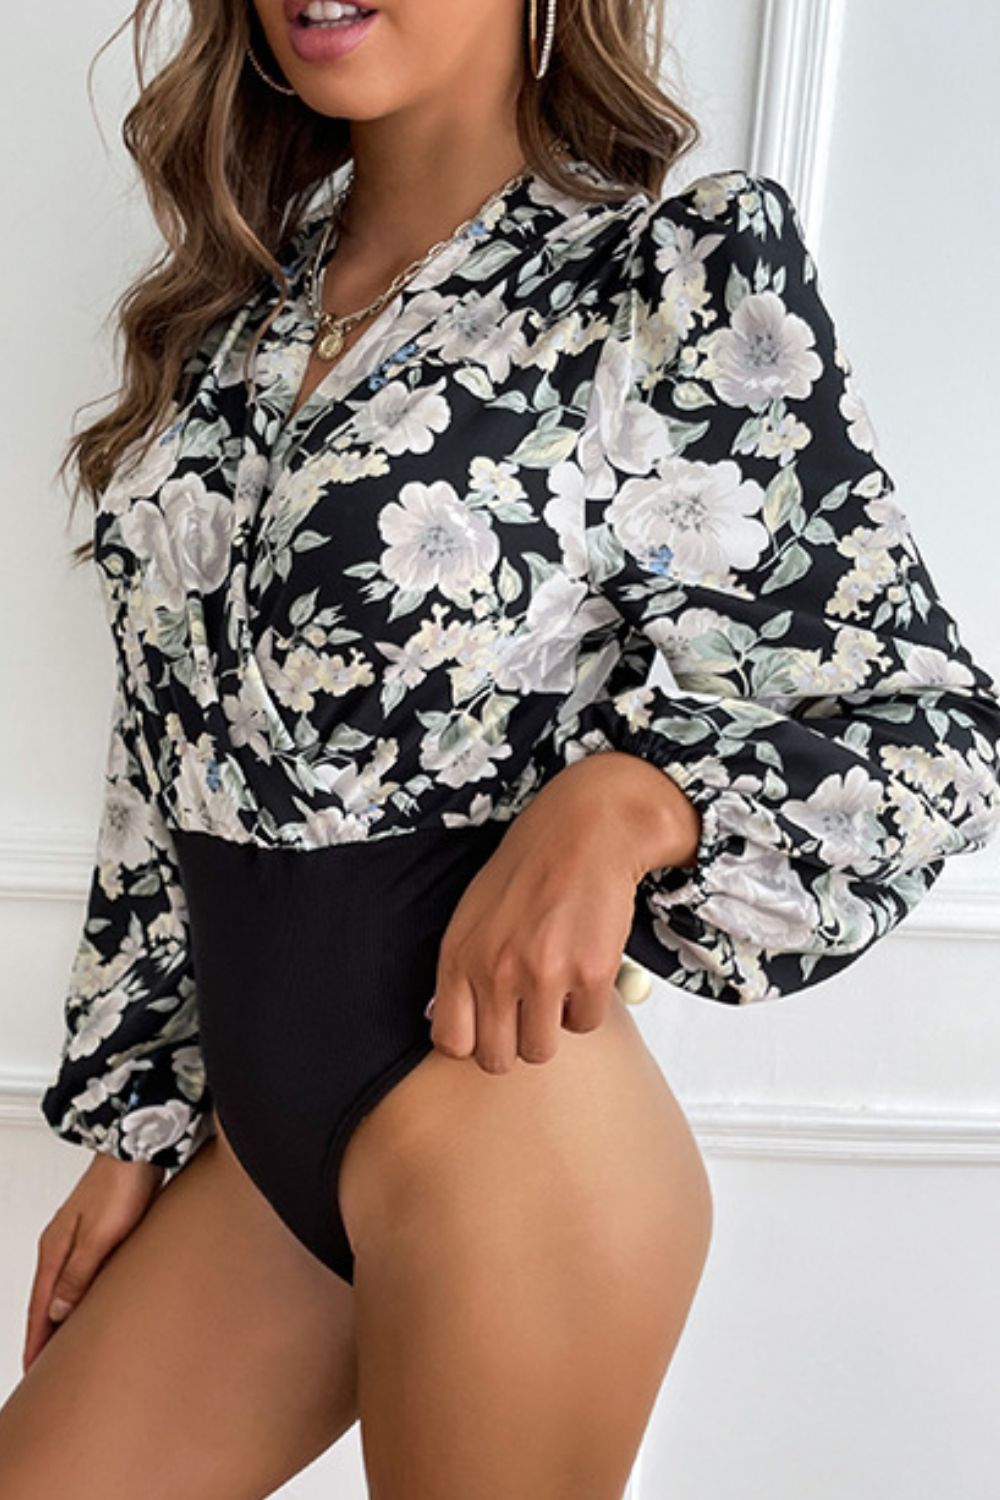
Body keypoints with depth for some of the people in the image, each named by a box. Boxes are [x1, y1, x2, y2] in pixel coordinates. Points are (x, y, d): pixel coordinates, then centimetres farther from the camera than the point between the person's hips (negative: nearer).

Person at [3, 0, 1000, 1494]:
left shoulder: (687, 273, -8)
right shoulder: (243, 298, 9)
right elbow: (171, 752, 12)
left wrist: (624, 802, -25)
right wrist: (136, 1121, 15)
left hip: (493, 1106, -5)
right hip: (264, 1136, 6)